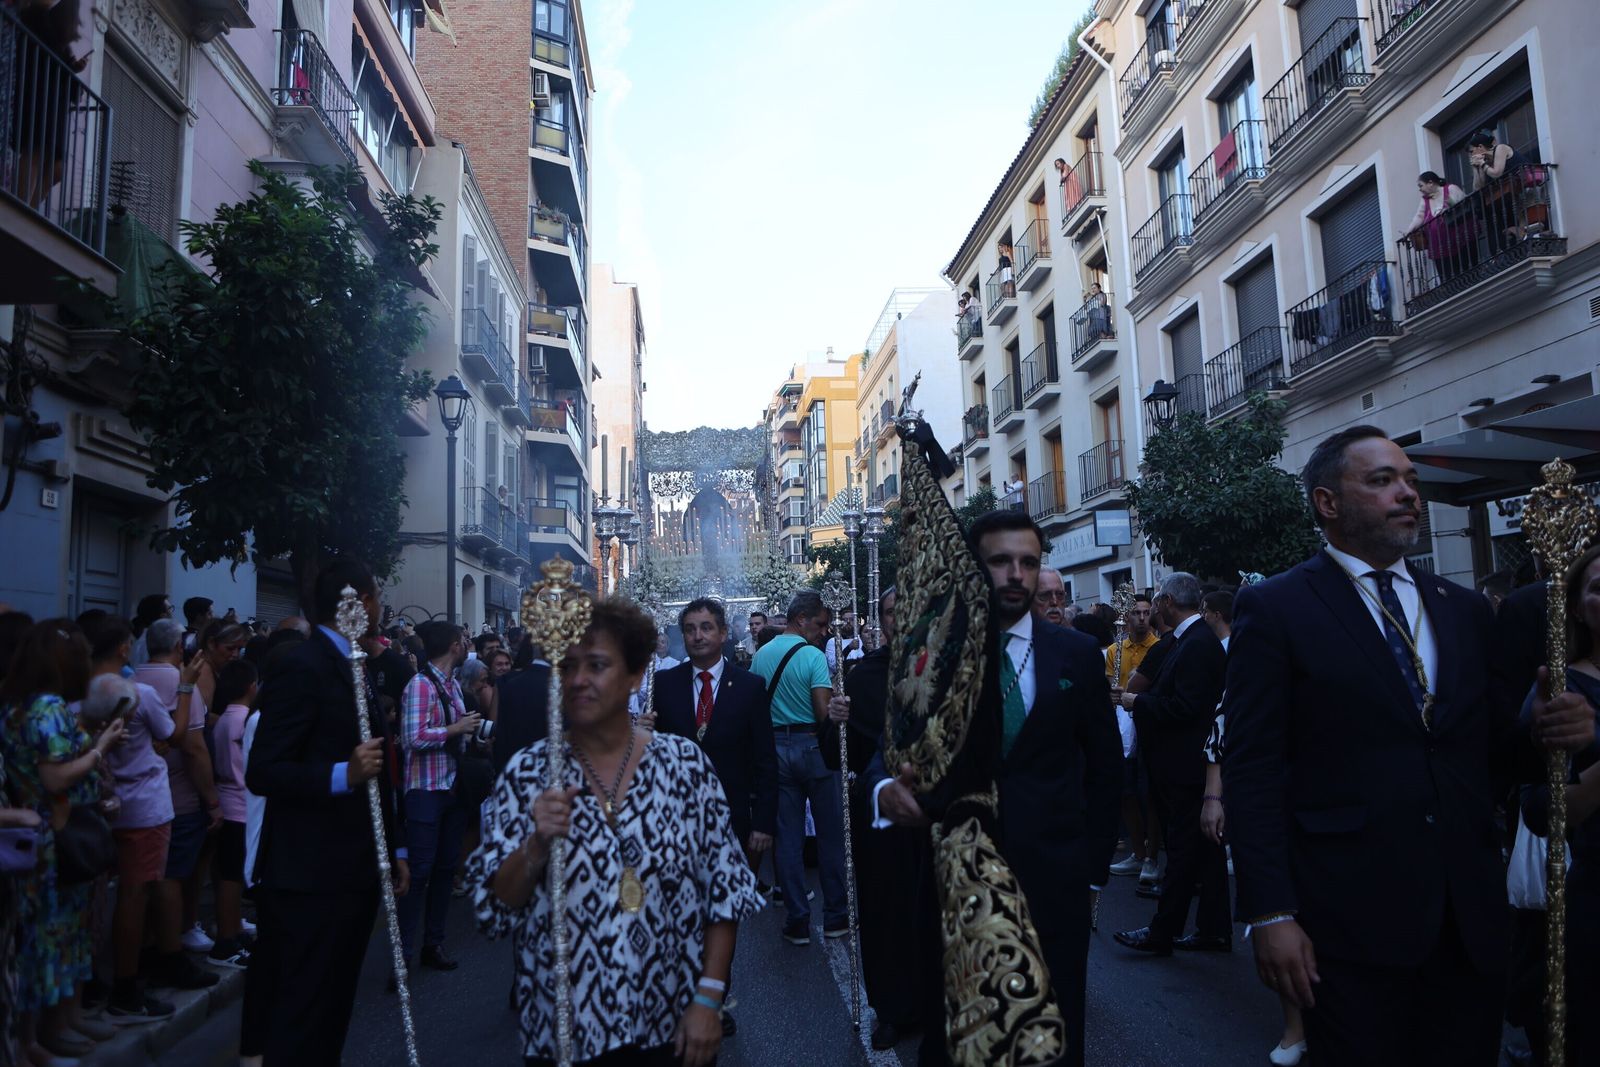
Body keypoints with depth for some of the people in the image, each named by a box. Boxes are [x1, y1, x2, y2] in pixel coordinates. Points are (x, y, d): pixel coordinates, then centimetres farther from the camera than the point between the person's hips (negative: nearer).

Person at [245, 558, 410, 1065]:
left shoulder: (355, 666, 14)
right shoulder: (304, 667, -15)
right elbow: (262, 772, -19)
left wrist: (396, 849, 16)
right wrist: (343, 775, -32)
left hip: (354, 872, 9)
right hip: (311, 878, -9)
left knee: (334, 1010, 18)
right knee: (302, 1021, 1)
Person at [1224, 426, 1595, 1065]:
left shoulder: (1464, 610, 12)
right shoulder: (1274, 608, -6)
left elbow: (1482, 747, 15)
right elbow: (1253, 770, -10)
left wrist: (1544, 733, -6)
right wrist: (1271, 915, -14)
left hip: (1472, 917, 5)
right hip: (1350, 915, -5)